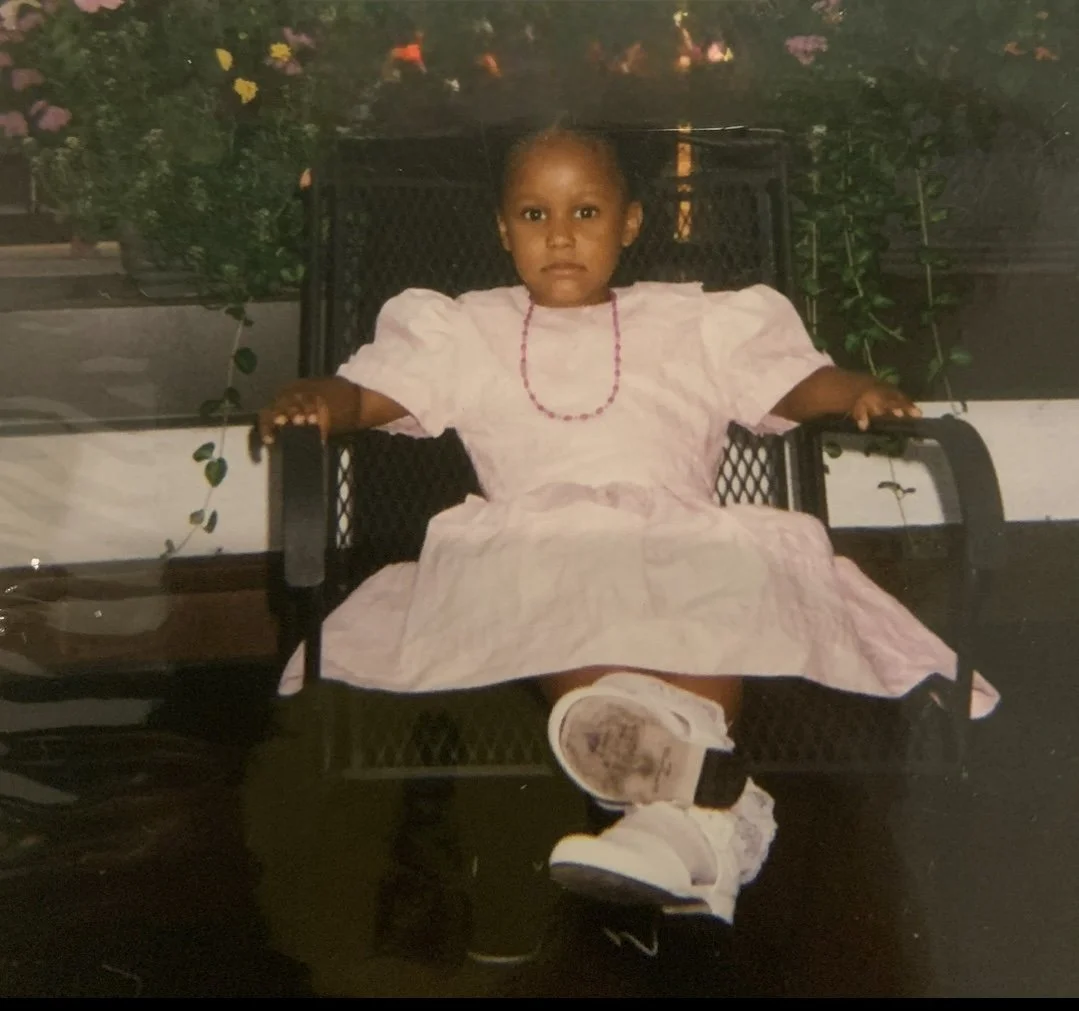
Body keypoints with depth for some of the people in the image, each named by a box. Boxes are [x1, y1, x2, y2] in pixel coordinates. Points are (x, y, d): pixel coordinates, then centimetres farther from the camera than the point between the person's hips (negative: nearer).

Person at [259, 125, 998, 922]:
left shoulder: (693, 324, 29)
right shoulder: (467, 332, 28)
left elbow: (790, 382, 20)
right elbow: (374, 390, 17)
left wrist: (858, 392, -2)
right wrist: (319, 400, -7)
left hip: (677, 537, 1)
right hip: (533, 543, 0)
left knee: (724, 589, -36)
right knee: (556, 609, -38)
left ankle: (674, 814, -51)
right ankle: (707, 797, -56)